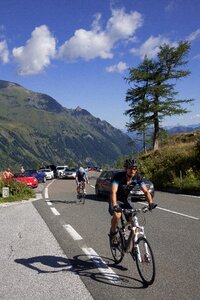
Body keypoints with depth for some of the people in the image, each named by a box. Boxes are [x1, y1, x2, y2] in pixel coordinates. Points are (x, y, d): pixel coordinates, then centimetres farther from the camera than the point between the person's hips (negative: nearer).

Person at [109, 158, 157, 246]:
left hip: (125, 200, 4)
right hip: (116, 200, -4)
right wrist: (114, 205, -56)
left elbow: (146, 191, -18)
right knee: (117, 215, -34)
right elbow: (113, 191, -40)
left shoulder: (137, 177, -15)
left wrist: (151, 202, -36)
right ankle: (112, 234, -5)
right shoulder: (118, 176, -28)